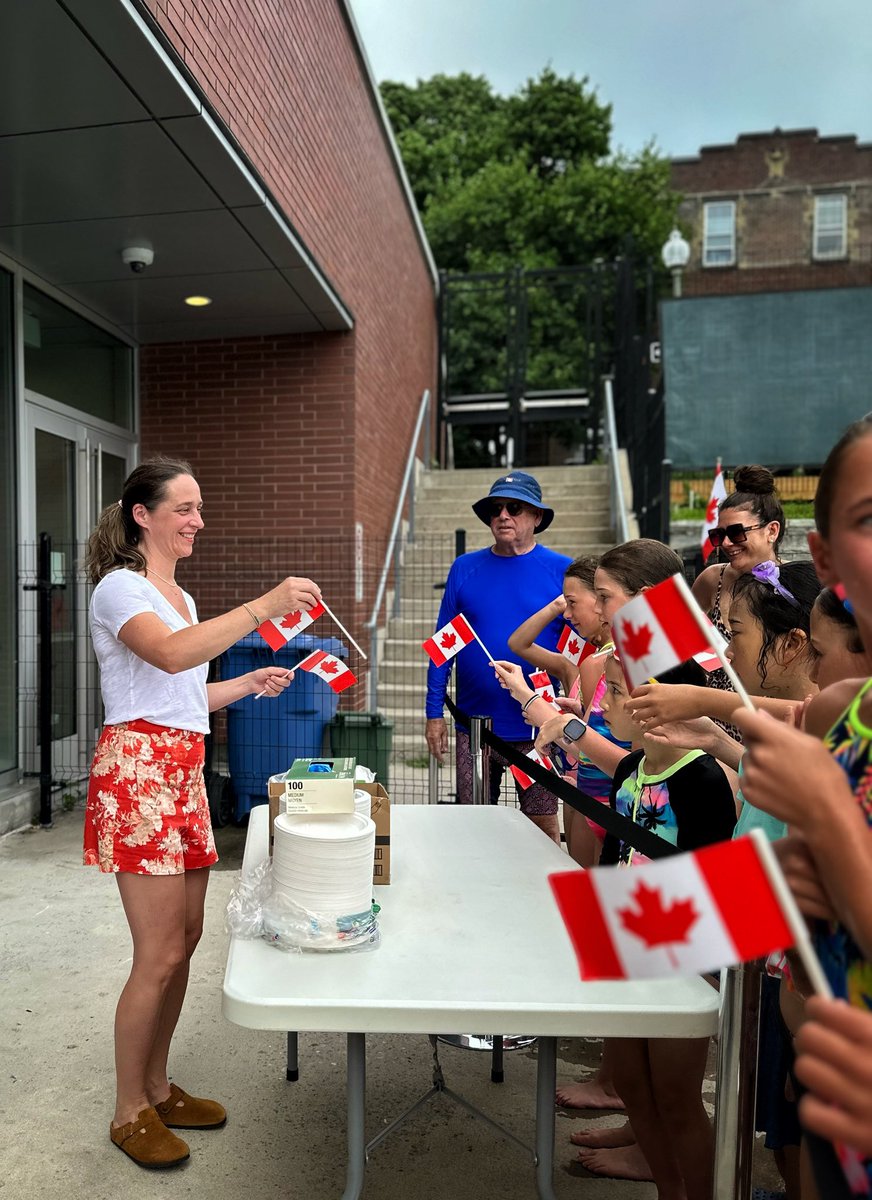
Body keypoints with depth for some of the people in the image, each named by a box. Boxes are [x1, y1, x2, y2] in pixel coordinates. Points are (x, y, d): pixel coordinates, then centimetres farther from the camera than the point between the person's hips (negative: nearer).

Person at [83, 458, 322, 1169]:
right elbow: (168, 656, -30)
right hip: (137, 770, -9)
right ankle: (129, 1112, 17)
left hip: (184, 772, 9)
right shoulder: (120, 588, -9)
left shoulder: (179, 597, 19)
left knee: (185, 941, 13)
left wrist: (251, 683, 11)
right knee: (160, 954, -3)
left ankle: (157, 1088, 30)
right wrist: (264, 607, -36)